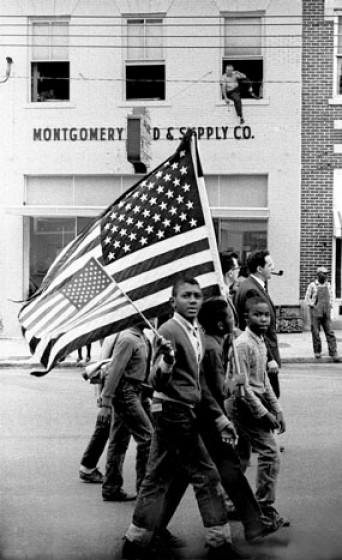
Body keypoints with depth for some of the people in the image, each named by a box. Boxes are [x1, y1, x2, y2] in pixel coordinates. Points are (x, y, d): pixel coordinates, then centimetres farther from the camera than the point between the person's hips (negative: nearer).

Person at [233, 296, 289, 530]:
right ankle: (266, 512, -3)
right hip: (246, 406, -9)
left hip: (257, 404, 9)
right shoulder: (243, 344, -17)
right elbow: (242, 385, -20)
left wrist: (277, 409, 13)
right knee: (271, 453, -9)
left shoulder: (261, 342, 11)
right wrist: (263, 413, -18)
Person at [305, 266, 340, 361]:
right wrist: (313, 306, -8)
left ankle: (333, 353, -8)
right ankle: (317, 352, 16)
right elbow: (307, 299, 1)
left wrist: (330, 305, 8)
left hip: (326, 313, 3)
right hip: (315, 313, -3)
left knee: (330, 333, -5)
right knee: (316, 333, 1)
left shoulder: (328, 285, 9)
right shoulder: (312, 285, -3)